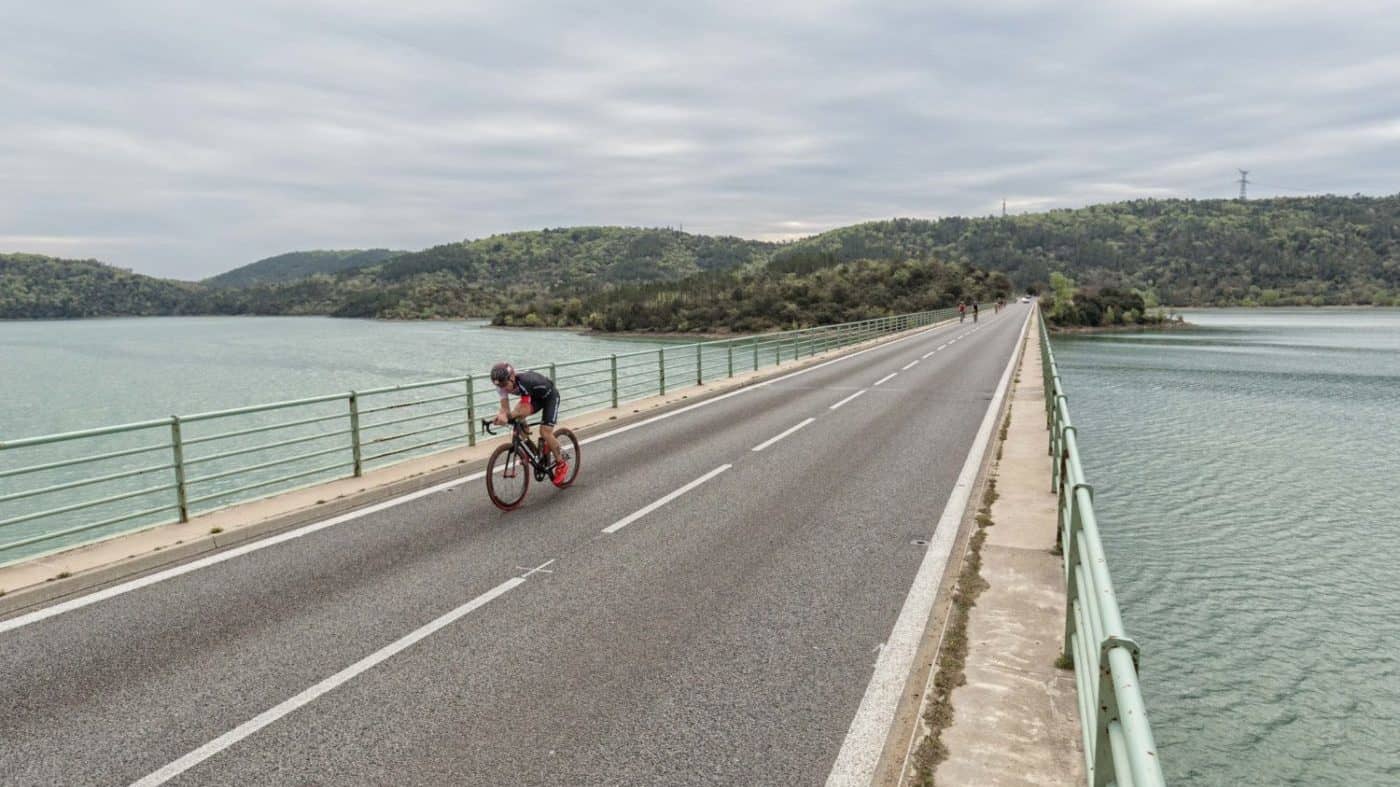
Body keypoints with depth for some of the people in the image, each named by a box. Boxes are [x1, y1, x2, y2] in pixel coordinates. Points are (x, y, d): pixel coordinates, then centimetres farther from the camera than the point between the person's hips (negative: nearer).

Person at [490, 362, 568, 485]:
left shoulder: (525, 381, -41)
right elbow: (505, 409, -24)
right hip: (534, 397, 6)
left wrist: (507, 416, -55)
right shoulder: (503, 385, -22)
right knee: (516, 416, -19)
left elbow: (526, 410, -43)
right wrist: (502, 416, -46)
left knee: (545, 432, -16)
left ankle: (561, 465, 5)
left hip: (550, 396, -6)